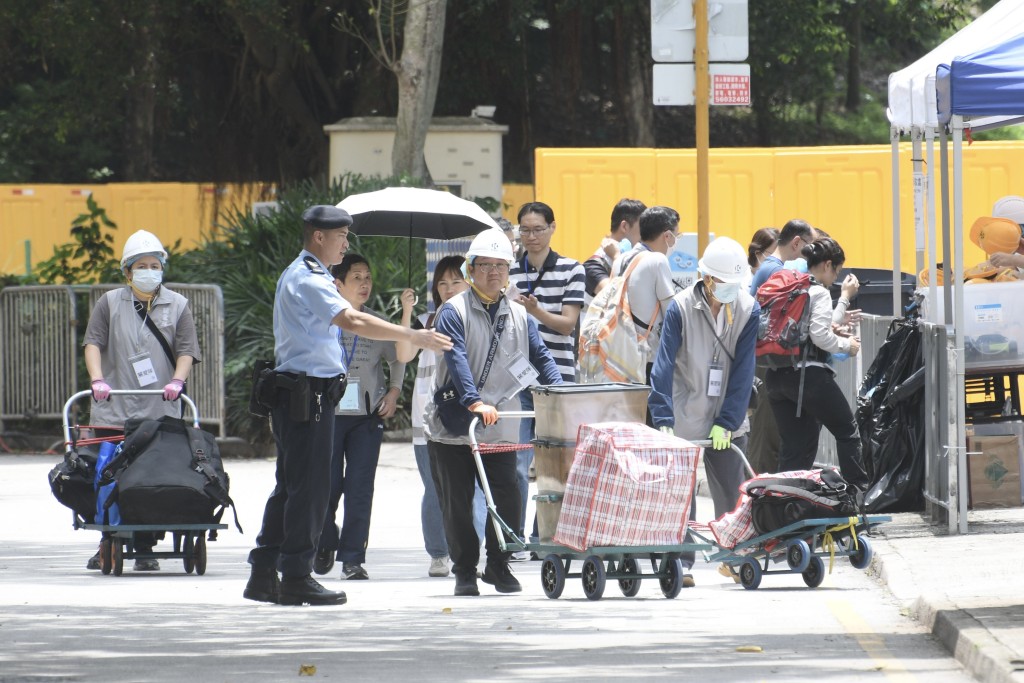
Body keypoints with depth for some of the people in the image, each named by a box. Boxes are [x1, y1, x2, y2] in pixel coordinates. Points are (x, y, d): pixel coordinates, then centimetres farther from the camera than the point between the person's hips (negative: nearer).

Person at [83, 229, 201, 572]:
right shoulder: (110, 303, 11)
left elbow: (186, 350, 6)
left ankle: (145, 550, 0)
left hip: (160, 411, -1)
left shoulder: (177, 306, 12)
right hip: (114, 410, 1)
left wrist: (177, 380, -13)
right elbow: (93, 343, 3)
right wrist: (97, 380, -14)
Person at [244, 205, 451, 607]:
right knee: (308, 487, -8)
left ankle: (263, 575, 14)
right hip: (305, 394, -11)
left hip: (297, 395, 11)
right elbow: (353, 322, -26)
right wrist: (414, 337, -27)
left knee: (291, 486, 12)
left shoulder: (301, 276, 20)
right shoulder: (307, 280, -15)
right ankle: (296, 577, -5)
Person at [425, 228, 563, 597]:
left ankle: (498, 566, 13)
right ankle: (464, 572, 13)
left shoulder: (519, 316, 11)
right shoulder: (454, 311, -5)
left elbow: (541, 358, 8)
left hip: (500, 428, 3)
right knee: (458, 505, 2)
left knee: (507, 500, -4)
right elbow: (457, 359, -18)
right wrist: (474, 402, -31)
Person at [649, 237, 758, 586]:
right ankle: (680, 562, 5)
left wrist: (727, 421, -9)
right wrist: (663, 421, -21)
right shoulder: (681, 308, -11)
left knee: (733, 491, 5)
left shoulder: (748, 309, -3)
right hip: (684, 419, -2)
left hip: (727, 421, 2)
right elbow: (664, 365, -13)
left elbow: (743, 370, -3)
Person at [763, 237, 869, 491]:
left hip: (776, 374, 7)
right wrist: (846, 346, -1)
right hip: (808, 373, -7)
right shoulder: (819, 293, -9)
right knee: (847, 431, 9)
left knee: (792, 447, 9)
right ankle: (858, 491, 11)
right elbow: (820, 335, -17)